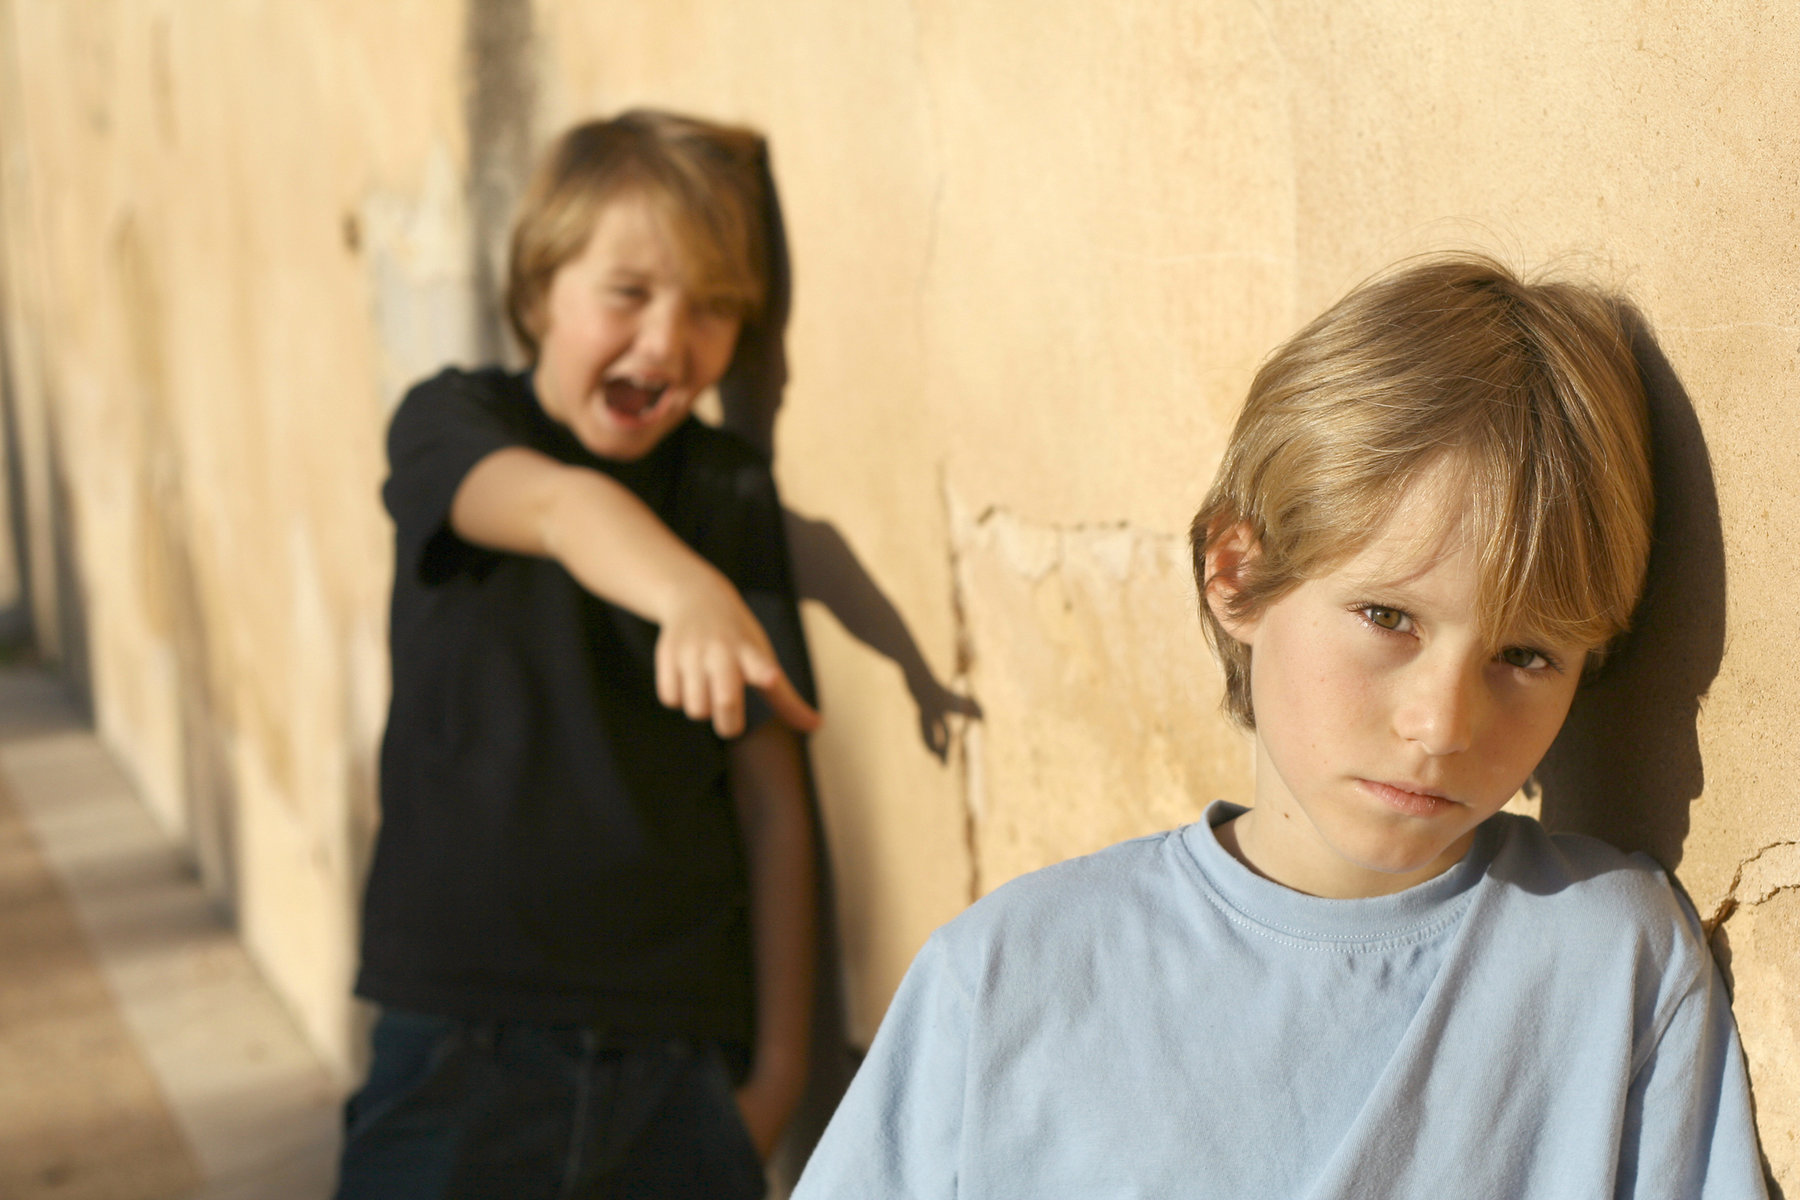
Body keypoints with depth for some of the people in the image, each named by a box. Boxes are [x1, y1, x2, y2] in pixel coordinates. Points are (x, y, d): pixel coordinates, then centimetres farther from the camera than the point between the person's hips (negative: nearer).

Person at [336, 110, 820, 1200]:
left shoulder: (734, 495, 5)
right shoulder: (452, 423, -1)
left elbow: (773, 794, 4)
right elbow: (557, 505, -26)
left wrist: (779, 1063, 1)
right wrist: (690, 594, -47)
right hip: (465, 1040, -2)